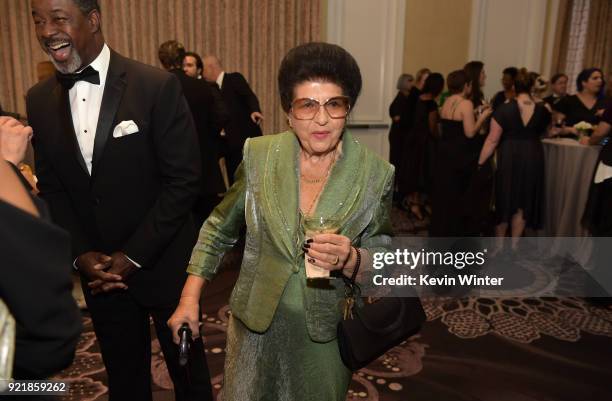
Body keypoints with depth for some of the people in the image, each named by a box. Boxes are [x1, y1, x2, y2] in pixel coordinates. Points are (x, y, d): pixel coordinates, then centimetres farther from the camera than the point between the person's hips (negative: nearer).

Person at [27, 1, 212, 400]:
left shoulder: (159, 86, -16)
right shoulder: (40, 100, 1)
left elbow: (184, 180, -16)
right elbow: (51, 188, 6)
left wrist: (134, 255, -15)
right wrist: (81, 254, -6)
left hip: (163, 262, -4)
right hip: (98, 269, 5)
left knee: (187, 367, 16)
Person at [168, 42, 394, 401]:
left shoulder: (376, 175, -13)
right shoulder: (258, 155, -10)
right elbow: (220, 228, 1)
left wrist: (350, 260, -28)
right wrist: (190, 299, -1)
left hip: (325, 338, 0)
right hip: (255, 327, 1)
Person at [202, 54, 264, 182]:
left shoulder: (235, 78, -2)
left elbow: (249, 96, -17)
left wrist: (255, 110, -36)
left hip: (246, 139, -7)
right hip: (230, 143, 8)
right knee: (234, 182, 6)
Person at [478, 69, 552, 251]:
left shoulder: (504, 109, -12)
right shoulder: (542, 110, -1)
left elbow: (492, 140, -14)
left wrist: (480, 163, -8)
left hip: (508, 158, -2)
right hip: (532, 159, 3)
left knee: (504, 200, 11)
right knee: (523, 203, 12)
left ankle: (498, 245, 21)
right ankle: (514, 245, 20)